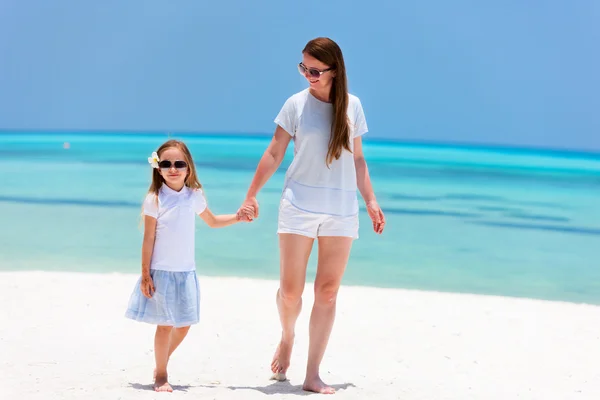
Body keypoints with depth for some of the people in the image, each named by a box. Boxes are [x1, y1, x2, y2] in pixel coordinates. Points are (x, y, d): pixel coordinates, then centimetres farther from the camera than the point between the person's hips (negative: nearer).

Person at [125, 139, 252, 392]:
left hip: (187, 271, 4)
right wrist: (145, 274, -8)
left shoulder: (194, 196, 3)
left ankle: (162, 361, 30)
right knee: (166, 324, -4)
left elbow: (212, 221, 22)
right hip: (162, 271, -4)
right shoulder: (154, 199, -9)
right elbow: (148, 240, -7)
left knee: (184, 324, 8)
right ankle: (161, 375, 11)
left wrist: (238, 217, 10)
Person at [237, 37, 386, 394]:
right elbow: (274, 154, 4)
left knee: (328, 292, 1)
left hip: (341, 209, 2)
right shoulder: (296, 104, 0)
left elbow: (357, 159, 13)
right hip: (299, 206, -2)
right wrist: (251, 196, 3)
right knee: (290, 290, -4)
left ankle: (313, 375, 6)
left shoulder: (352, 106, 5)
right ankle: (287, 338, 30)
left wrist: (371, 201, 9)